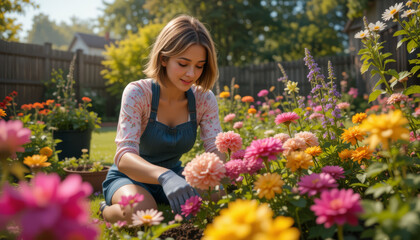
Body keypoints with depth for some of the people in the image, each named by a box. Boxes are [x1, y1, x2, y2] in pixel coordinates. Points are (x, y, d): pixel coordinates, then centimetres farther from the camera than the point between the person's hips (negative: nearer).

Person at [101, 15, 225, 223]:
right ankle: (108, 211, 0)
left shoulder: (204, 99, -9)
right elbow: (124, 156, -32)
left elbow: (217, 151, -15)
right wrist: (165, 175, -54)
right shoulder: (137, 93, -21)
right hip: (129, 178, -3)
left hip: (174, 176, 4)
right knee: (142, 209, -37)